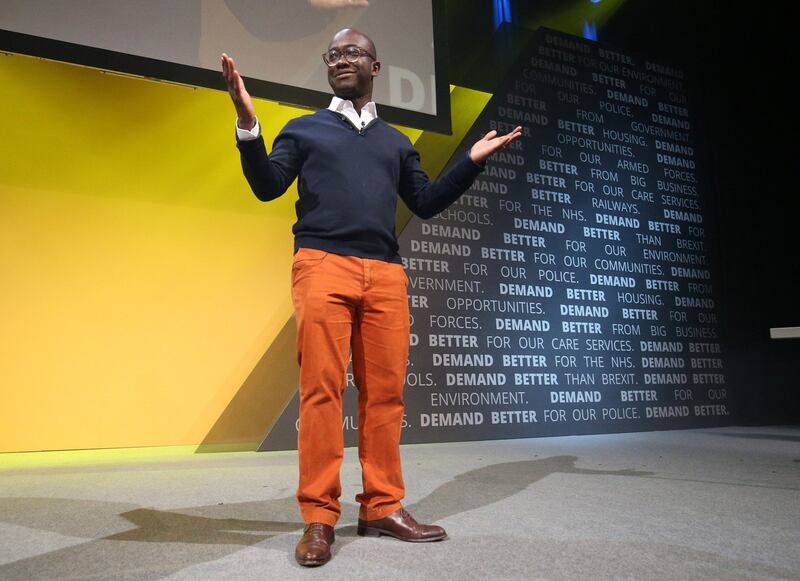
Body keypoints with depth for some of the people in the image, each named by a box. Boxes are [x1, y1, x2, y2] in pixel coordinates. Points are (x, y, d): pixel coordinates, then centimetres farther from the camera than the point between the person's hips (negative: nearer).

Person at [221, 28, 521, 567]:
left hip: (386, 274, 3)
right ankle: (319, 517, -2)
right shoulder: (304, 129, 18)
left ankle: (383, 506, 8)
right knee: (322, 388, -8)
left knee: (385, 391, -1)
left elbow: (426, 202, 22)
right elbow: (267, 186, 6)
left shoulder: (396, 141, 26)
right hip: (322, 266, -2)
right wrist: (248, 123, -7)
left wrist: (472, 161, 15)